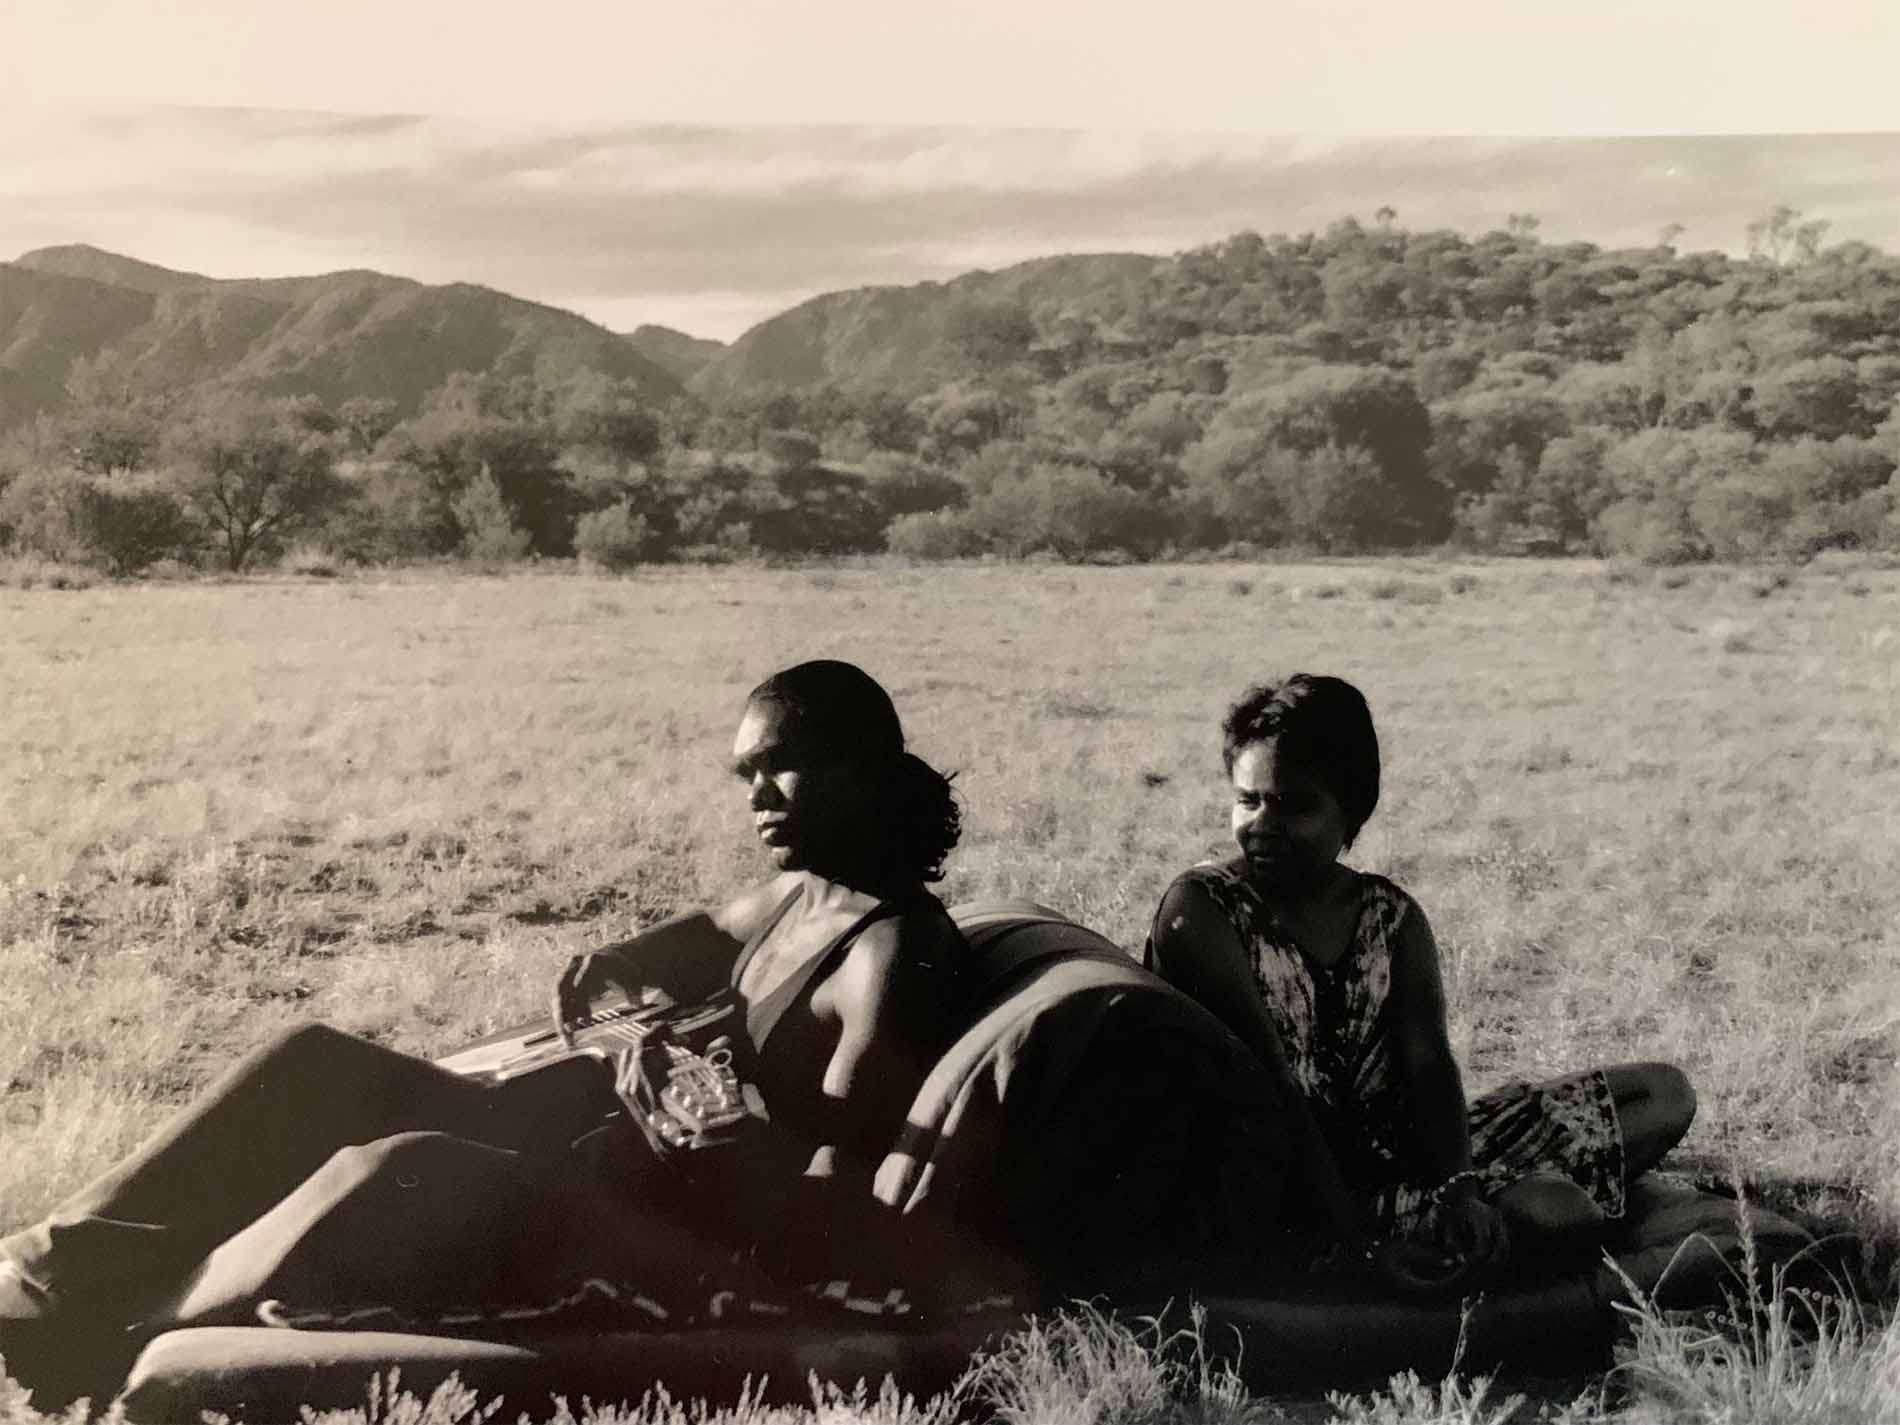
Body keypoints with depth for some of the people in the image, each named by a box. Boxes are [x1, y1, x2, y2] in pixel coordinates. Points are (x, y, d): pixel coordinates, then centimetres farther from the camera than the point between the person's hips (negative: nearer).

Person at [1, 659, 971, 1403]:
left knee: (407, 1169, -32)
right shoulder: (807, 890, 8)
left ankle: (136, 1347, -23)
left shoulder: (893, 955, -20)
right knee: (319, 1067, 2)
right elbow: (714, 938, 32)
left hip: (671, 1243, -10)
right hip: (618, 1166, 10)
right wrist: (622, 966, 12)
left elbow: (831, 1224, -24)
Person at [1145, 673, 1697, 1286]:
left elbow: (1428, 1066, -4)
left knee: (1664, 1094, -2)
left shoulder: (1393, 917, 9)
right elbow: (1270, 1087, -17)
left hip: (1396, 1148, 6)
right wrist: (1354, 1230, -25)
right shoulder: (1200, 908, -8)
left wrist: (1455, 1190, -23)